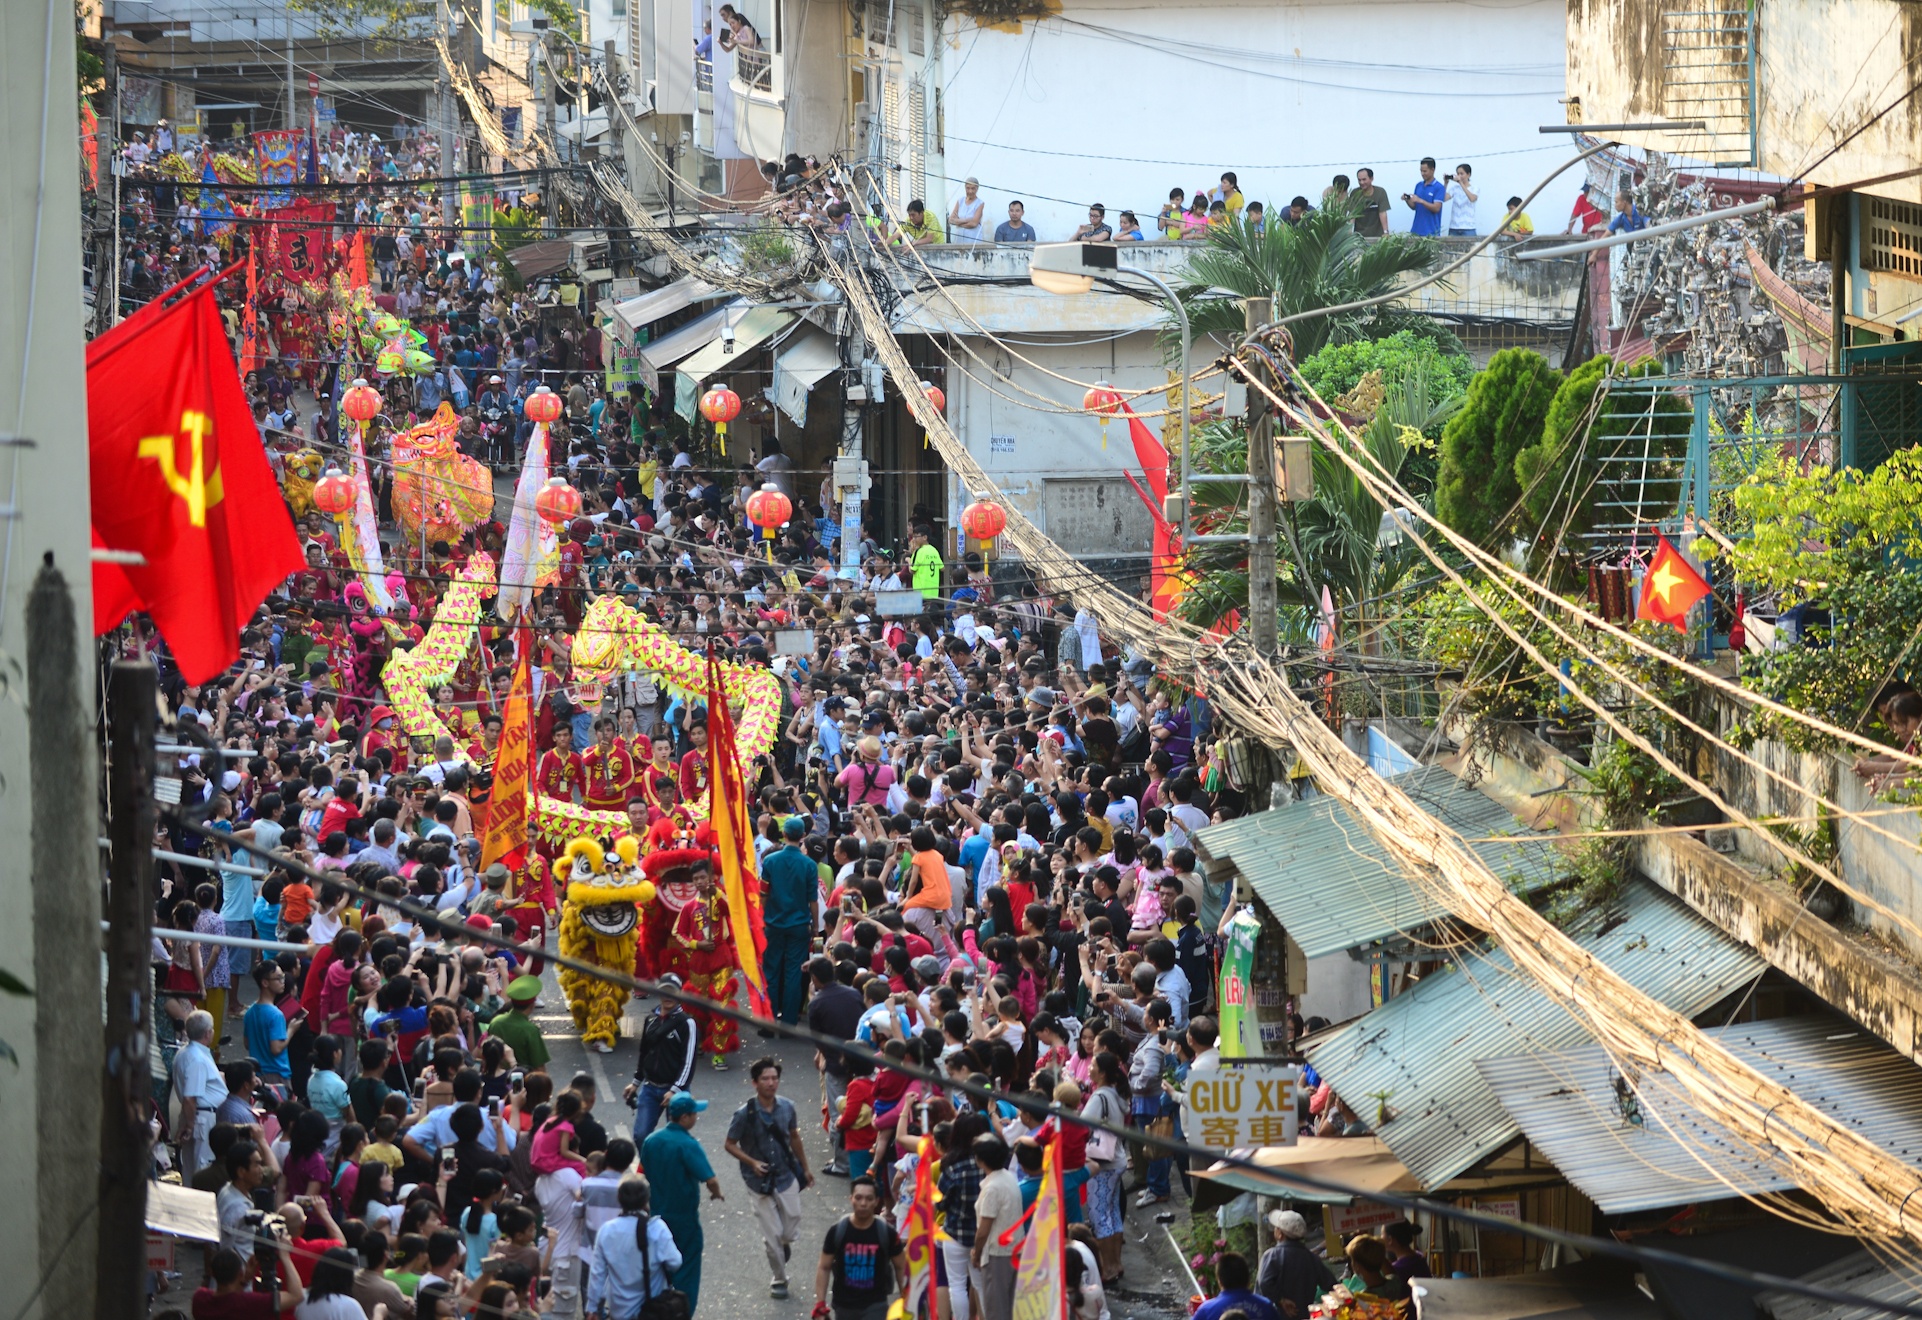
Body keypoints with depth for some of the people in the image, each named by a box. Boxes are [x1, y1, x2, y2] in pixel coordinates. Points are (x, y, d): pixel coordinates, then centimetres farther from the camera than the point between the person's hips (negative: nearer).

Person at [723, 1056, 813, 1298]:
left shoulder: (786, 1107, -6)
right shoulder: (745, 1113, -17)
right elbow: (730, 1144, -6)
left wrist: (805, 1169, 18)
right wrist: (752, 1162, -21)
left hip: (786, 1176, 3)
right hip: (760, 1182, -3)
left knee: (791, 1230, 7)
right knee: (774, 1234, 2)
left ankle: (783, 1243, 44)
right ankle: (779, 1280, 22)